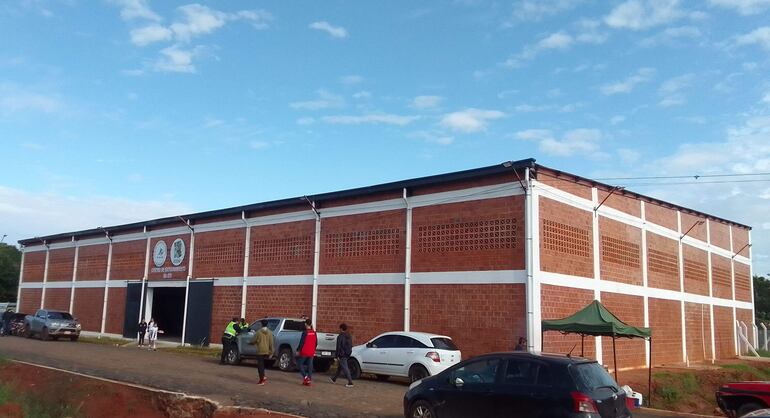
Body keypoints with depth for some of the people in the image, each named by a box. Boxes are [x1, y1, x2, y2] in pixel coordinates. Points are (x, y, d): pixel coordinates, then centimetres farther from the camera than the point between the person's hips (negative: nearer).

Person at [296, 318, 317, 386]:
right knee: (310, 366, 10)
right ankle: (309, 380, 9)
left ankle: (305, 376, -7)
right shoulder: (314, 333, 4)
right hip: (311, 353, 6)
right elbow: (316, 343, 10)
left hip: (304, 352, -5)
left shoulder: (305, 332, -14)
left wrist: (298, 350, -6)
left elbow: (301, 342, -15)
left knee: (299, 363, 8)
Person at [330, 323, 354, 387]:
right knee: (339, 367, 21)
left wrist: (337, 355, -12)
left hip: (342, 355, -9)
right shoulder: (349, 336, 12)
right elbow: (351, 346, 17)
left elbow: (338, 347, -15)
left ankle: (350, 382, -12)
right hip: (347, 355, 9)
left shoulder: (340, 337, -14)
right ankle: (334, 379, 35)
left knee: (345, 368, -8)